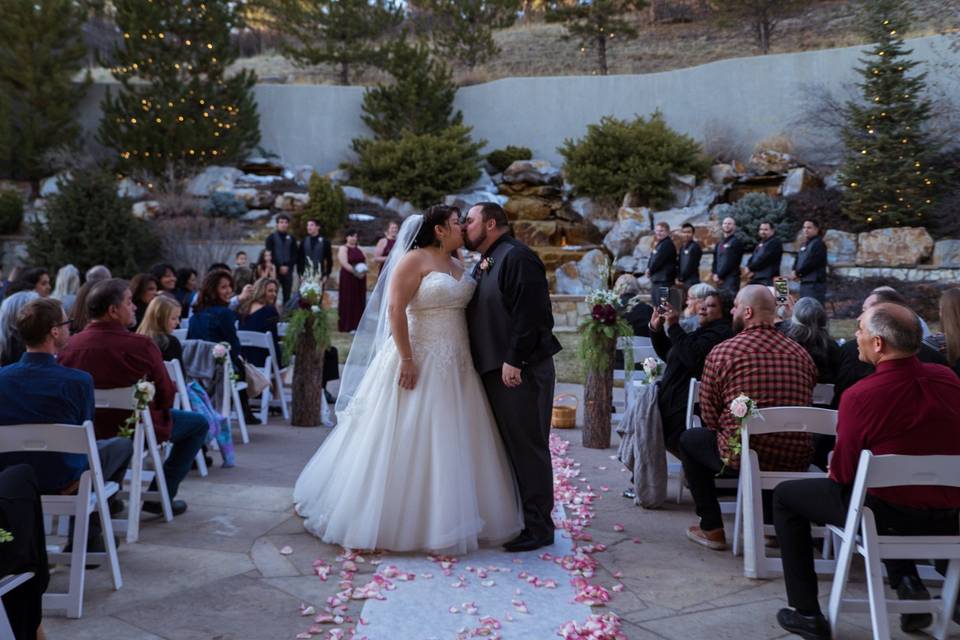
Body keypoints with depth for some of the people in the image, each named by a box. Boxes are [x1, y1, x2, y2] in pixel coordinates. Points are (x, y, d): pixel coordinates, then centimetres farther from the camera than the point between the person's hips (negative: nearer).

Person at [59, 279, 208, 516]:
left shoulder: (72, 344, -11)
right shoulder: (141, 345, -24)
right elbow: (166, 396, -15)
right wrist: (158, 410, 7)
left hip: (88, 431, 6)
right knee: (198, 423, 16)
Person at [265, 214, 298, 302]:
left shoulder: (291, 238, 11)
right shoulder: (271, 237, 3)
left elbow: (294, 255, 7)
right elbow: (269, 254, -3)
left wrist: (288, 266, -7)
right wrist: (279, 267, -9)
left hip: (288, 271, 2)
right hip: (275, 270, -2)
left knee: (287, 295, 1)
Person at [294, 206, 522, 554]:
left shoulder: (458, 265, 14)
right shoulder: (414, 260, -10)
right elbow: (395, 309, -17)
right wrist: (407, 359, -21)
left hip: (454, 367, 8)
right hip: (419, 362, -8)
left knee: (449, 441, 10)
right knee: (407, 442, -2)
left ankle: (442, 519, 20)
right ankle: (394, 521, 9)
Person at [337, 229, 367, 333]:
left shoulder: (359, 249, 15)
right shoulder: (343, 249, -3)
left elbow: (365, 262, 11)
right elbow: (344, 263, -14)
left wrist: (363, 271, -9)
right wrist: (355, 271, -23)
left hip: (360, 279, 6)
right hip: (348, 277, -6)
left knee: (359, 301, 5)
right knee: (348, 301, -4)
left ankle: (357, 325, 10)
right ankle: (348, 326, -1)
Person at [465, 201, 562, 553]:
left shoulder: (516, 257, -12)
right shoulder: (484, 263, 18)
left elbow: (529, 314, -21)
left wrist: (513, 361, -23)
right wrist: (497, 364, 15)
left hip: (521, 371, -10)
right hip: (494, 370, 10)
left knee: (527, 448, -3)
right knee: (507, 446, 16)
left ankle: (538, 527, 6)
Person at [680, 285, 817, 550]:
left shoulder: (721, 352, -7)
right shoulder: (801, 354, 7)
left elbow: (709, 417, -2)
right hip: (797, 459, 5)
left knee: (690, 440, 22)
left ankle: (711, 529, 20)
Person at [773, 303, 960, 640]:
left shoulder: (859, 396, -22)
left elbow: (843, 473, -10)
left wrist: (835, 465, 13)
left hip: (887, 515, -6)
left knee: (785, 495, 15)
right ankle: (907, 582, 24)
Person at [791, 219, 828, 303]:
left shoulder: (818, 244, -9)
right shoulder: (805, 244, 20)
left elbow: (810, 262, -18)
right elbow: (797, 260, 20)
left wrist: (797, 273, -9)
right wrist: (794, 271, -1)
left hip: (815, 283, -10)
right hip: (804, 283, 10)